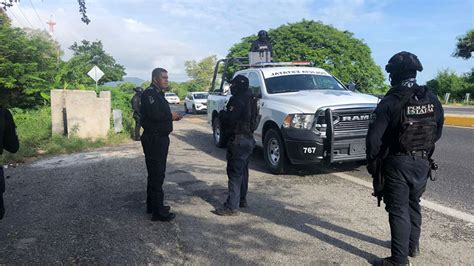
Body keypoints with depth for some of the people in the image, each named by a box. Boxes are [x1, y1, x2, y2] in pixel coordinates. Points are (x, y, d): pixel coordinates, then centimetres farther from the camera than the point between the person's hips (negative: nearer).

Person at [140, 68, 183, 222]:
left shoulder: (158, 94, 19)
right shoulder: (149, 93, -14)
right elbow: (154, 115, -26)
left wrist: (172, 116, 2)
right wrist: (171, 116, -12)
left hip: (160, 139, 11)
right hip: (154, 139, -11)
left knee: (156, 173, 17)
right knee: (157, 175, -7)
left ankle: (152, 205, 30)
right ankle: (158, 212, -1)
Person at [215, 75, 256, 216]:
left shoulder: (238, 100, -17)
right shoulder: (249, 99, 14)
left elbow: (229, 120, -23)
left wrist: (222, 114, -3)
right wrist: (226, 114, 12)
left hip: (239, 140, -10)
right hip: (248, 139, 10)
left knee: (234, 173, -7)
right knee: (242, 171, 18)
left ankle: (232, 207, -4)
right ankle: (242, 199, 30)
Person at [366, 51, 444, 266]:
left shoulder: (390, 102, -17)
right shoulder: (432, 100, 2)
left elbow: (374, 137, -18)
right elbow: (437, 133, 12)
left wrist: (372, 162, -5)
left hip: (397, 163, -6)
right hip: (422, 163, 6)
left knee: (398, 210, 2)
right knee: (414, 204, 22)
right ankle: (413, 246, 37)